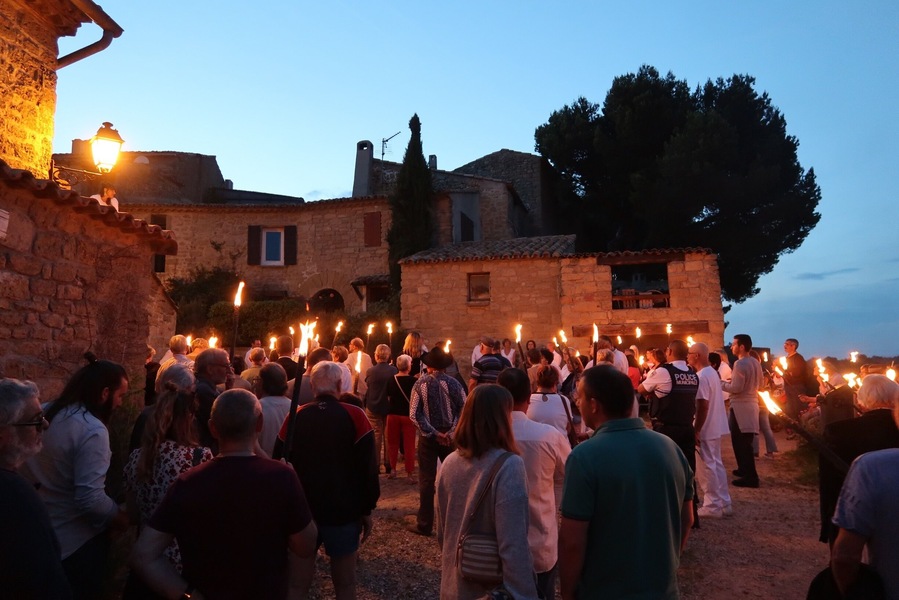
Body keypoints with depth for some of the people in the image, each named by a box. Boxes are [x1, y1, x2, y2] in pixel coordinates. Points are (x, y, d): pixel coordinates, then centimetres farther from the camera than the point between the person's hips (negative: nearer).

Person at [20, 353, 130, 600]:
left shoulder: (45, 413, 0)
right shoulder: (92, 430, -25)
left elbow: (26, 470, 10)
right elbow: (90, 499, -28)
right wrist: (120, 517, -10)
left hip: (40, 531, 8)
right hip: (76, 541, -7)